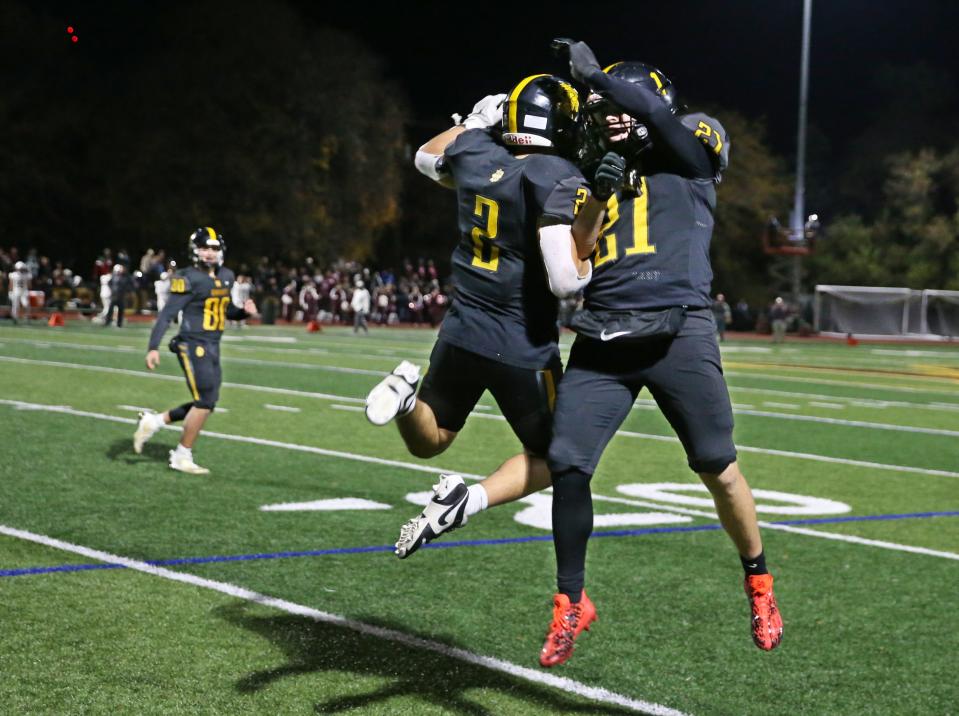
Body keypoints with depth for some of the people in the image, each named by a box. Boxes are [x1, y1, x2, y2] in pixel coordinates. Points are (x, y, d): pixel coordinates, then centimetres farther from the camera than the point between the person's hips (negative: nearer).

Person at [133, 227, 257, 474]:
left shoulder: (226, 277, 11)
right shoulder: (189, 279, -12)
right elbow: (166, 315, -13)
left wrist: (244, 311, 3)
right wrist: (153, 347, -19)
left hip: (212, 348, 8)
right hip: (193, 346, -8)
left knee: (205, 404, 10)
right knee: (205, 402, -8)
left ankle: (153, 421, 25)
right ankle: (182, 457, 7)